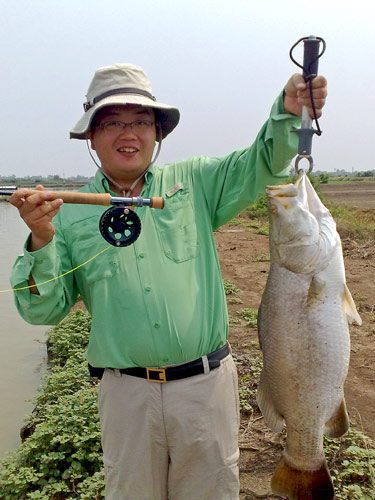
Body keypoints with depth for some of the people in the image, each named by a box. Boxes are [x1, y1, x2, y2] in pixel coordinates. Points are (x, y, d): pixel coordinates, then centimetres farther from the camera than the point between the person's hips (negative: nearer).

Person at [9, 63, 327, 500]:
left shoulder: (193, 183, 2)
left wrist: (288, 111, -22)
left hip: (207, 382, 1)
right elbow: (42, 309, -3)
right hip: (126, 392, 0)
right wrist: (41, 241, -20)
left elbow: (263, 163, -3)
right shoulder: (69, 214, 0)